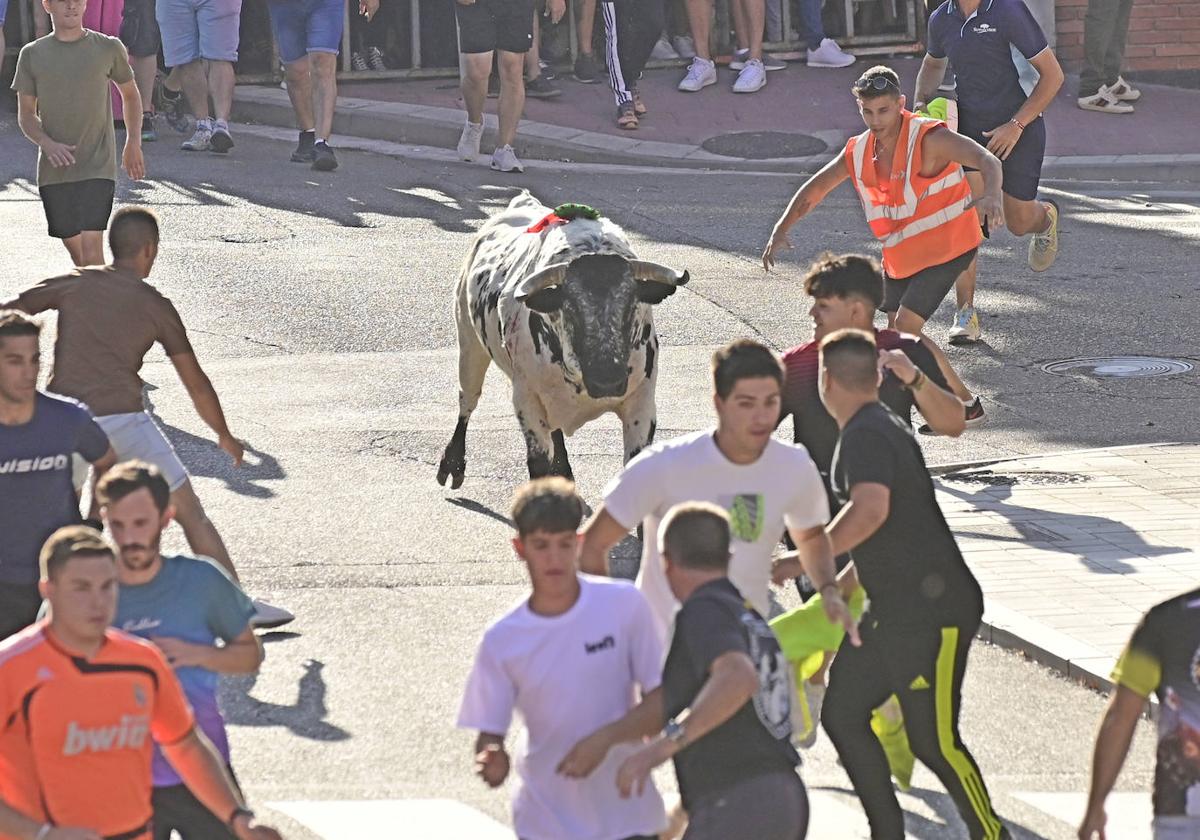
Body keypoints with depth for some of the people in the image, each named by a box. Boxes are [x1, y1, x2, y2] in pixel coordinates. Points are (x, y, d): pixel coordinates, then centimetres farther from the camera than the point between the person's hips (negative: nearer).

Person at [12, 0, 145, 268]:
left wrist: (133, 143, 12)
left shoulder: (109, 49, 1)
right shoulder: (32, 55, 4)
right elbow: (26, 114, 8)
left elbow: (130, 93, 18)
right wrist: (47, 143, -12)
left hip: (98, 167, -2)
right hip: (54, 170, 2)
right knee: (75, 251, 10)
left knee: (91, 251, -15)